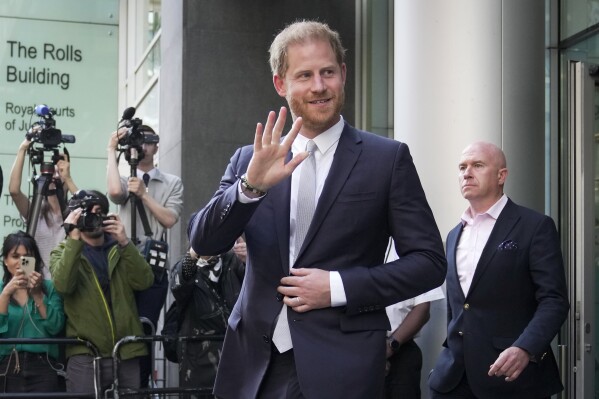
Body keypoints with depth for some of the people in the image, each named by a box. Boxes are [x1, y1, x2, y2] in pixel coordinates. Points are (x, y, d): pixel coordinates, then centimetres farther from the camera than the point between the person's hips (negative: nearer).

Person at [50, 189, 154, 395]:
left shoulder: (120, 249, 14)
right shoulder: (63, 252, 8)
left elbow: (144, 282, -3)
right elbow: (63, 285, -13)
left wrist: (124, 243, -13)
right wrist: (74, 239, -18)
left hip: (127, 352, 3)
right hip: (85, 354, -3)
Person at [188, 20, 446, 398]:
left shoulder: (388, 157, -2)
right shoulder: (249, 160, 6)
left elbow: (429, 261, -2)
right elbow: (203, 243, -3)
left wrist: (339, 287, -13)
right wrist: (251, 184, -19)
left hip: (340, 365, -3)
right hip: (255, 365, 3)